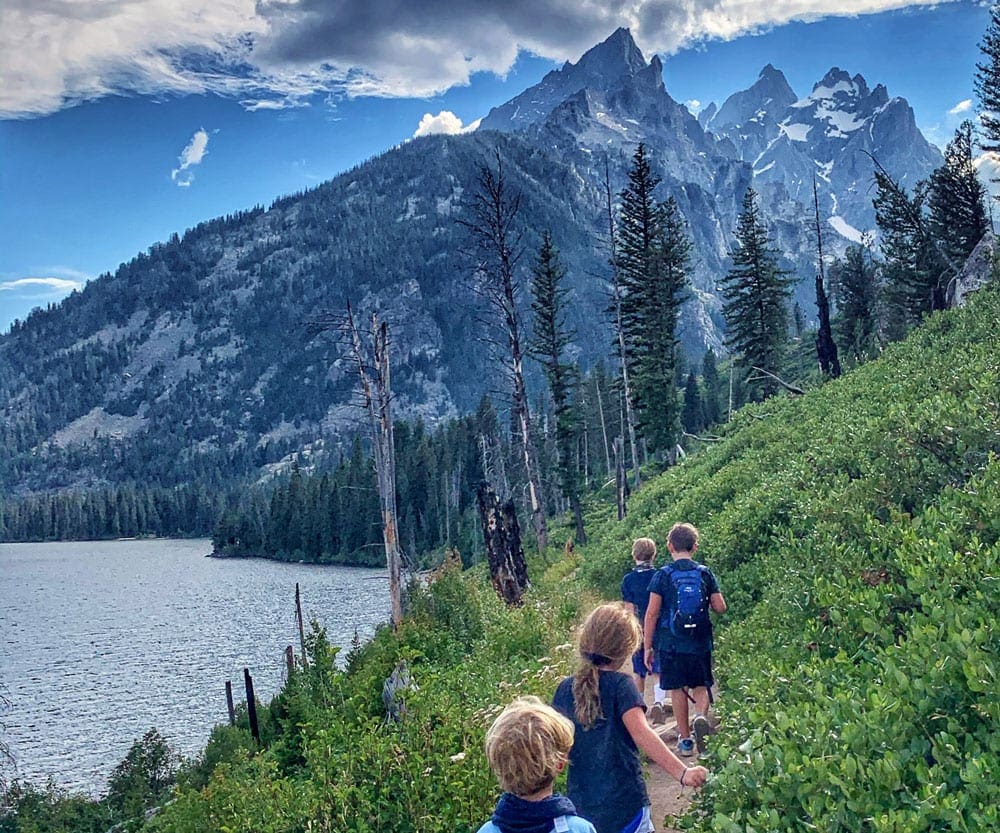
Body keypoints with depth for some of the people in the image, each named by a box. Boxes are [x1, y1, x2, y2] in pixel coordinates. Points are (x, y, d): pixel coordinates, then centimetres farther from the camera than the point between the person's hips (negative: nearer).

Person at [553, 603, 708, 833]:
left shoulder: (565, 689, 0)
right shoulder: (621, 686, -14)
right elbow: (642, 734, -27)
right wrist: (682, 772, -32)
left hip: (581, 807, 4)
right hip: (623, 804, -4)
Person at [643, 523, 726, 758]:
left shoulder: (662, 575, -5)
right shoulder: (705, 573, 0)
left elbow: (652, 613, -7)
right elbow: (720, 607, 1)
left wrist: (648, 646, 0)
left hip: (671, 642, -1)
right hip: (700, 642, 2)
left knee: (677, 689, 9)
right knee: (701, 686, 12)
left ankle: (685, 739, 14)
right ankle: (701, 716, -17)